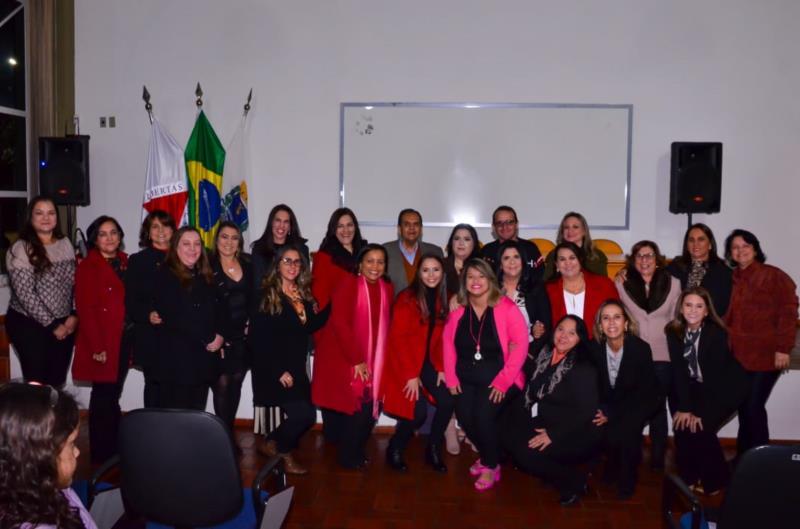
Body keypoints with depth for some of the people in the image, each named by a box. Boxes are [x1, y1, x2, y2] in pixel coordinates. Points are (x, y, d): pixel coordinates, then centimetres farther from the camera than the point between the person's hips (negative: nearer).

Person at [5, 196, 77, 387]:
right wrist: (51, 324, -14)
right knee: (37, 382, -1)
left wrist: (74, 316, -2)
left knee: (57, 381, 10)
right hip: (29, 324, -5)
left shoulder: (66, 244, 6)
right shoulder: (20, 249, -11)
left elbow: (75, 283, 9)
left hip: (64, 323, 5)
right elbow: (25, 294, -16)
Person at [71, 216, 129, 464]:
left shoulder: (126, 263, 11)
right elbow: (85, 310, -12)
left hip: (123, 340, 5)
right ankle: (102, 453, 13)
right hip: (101, 342, -5)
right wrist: (97, 346, -17)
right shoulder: (87, 267, -7)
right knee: (103, 396, 1)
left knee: (114, 394, 13)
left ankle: (115, 448, 23)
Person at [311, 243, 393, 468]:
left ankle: (356, 452, 30)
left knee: (369, 408, 7)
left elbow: (384, 327, 7)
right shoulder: (348, 284, -12)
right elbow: (339, 324, -18)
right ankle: (349, 457, 19)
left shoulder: (387, 289, 5)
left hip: (372, 362, 5)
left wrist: (374, 360, -1)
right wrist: (356, 359, -17)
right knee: (358, 408, -2)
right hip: (345, 359, -5)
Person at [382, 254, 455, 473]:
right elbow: (398, 338, -14)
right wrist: (411, 375, -16)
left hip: (428, 362, 5)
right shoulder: (406, 298, -13)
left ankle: (433, 450, 10)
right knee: (419, 411, -16)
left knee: (448, 401, -13)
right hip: (403, 362, -5)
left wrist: (441, 368, -4)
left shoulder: (442, 299, 5)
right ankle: (394, 449, 11)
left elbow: (440, 338, 7)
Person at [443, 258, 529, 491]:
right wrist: (451, 377, -5)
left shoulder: (506, 307, -7)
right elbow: (448, 343, 5)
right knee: (465, 417, -14)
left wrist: (503, 381, -16)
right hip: (466, 377, 4)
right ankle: (486, 455, 19)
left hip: (497, 378, -4)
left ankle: (491, 466, 5)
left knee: (483, 414, -22)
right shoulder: (458, 310, 6)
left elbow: (520, 345, -12)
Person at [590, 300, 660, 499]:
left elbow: (643, 391, -19)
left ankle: (627, 480, -3)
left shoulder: (641, 348, -23)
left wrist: (612, 414, -25)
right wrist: (602, 409, -19)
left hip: (640, 402, -3)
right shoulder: (595, 348, -14)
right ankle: (612, 468, 8)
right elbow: (596, 384, -1)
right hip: (611, 400, 3)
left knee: (626, 427, -27)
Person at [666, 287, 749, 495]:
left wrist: (699, 412, -23)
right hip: (696, 385, 5)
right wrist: (684, 407, -20)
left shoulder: (716, 333, -25)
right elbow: (679, 371, -14)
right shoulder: (674, 332, -12)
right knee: (681, 423, -10)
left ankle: (714, 479, 5)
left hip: (726, 387, -4)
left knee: (701, 427, -17)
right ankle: (689, 476, 10)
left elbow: (713, 376, -25)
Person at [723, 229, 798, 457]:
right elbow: (725, 317, 16)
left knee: (753, 407, -5)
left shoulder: (774, 276, -3)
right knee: (744, 407, 10)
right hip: (737, 356, 5)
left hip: (765, 355, -5)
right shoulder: (731, 279, 13)